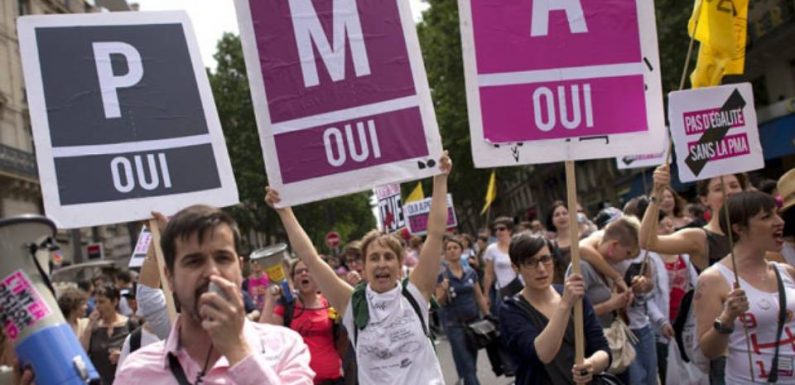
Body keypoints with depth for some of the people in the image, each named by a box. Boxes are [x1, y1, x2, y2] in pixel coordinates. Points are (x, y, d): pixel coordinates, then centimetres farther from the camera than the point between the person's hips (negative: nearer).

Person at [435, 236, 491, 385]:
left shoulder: (471, 272, 4)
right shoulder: (441, 275, -7)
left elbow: (479, 297, 10)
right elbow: (440, 302, -7)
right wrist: (444, 291, -27)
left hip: (473, 320, 4)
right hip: (453, 323, -4)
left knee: (471, 363, 11)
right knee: (467, 365, -6)